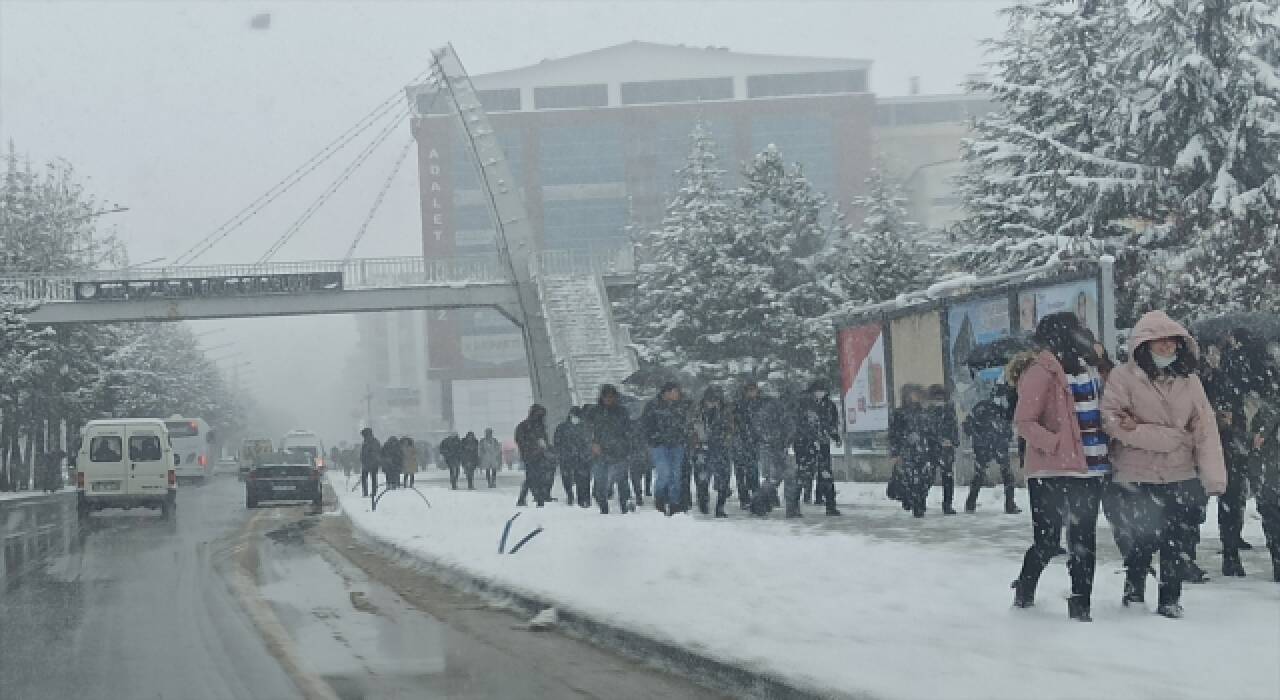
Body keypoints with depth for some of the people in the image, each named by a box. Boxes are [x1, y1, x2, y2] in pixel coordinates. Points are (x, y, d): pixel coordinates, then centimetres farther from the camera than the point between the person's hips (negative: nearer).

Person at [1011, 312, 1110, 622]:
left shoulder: (1089, 367, 12)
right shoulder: (1043, 372, -10)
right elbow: (1024, 421, -13)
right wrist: (1056, 445, -22)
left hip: (1089, 471, 7)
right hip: (1052, 472, -7)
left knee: (1084, 540, 7)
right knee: (1047, 541, -2)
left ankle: (1081, 604, 13)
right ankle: (1024, 589, 22)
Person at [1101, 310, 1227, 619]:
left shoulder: (1188, 379, 4)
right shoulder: (1124, 376, -7)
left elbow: (1205, 429, 0)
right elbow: (1113, 420, -16)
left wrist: (1214, 477, -11)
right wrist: (1169, 438, -17)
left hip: (1181, 475, 3)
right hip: (1139, 476, -3)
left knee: (1177, 542, 5)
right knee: (1145, 540, 3)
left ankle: (1170, 599, 22)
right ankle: (1134, 591, 30)